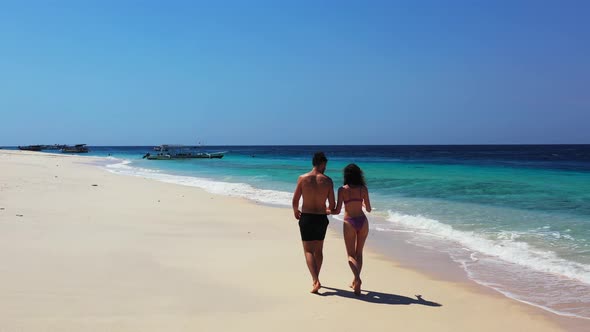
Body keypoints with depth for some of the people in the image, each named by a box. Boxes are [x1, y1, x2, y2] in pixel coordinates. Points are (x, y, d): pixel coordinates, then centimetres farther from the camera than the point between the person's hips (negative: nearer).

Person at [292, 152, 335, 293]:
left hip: (306, 218, -1)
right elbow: (332, 205, -2)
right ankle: (315, 279, 30)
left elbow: (295, 200, -3)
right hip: (321, 218, 2)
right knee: (318, 250, 18)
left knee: (308, 251, 2)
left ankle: (315, 281, -14)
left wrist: (296, 212, 18)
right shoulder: (328, 181, -4)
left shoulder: (303, 178, -6)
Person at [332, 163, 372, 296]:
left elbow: (337, 211, -9)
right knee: (359, 253, 18)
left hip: (349, 223, -2)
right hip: (362, 221, 3)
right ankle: (355, 281, 21)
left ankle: (357, 278, -19)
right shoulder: (363, 189, 0)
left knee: (351, 255, 5)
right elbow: (368, 209, 5)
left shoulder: (342, 190, -7)